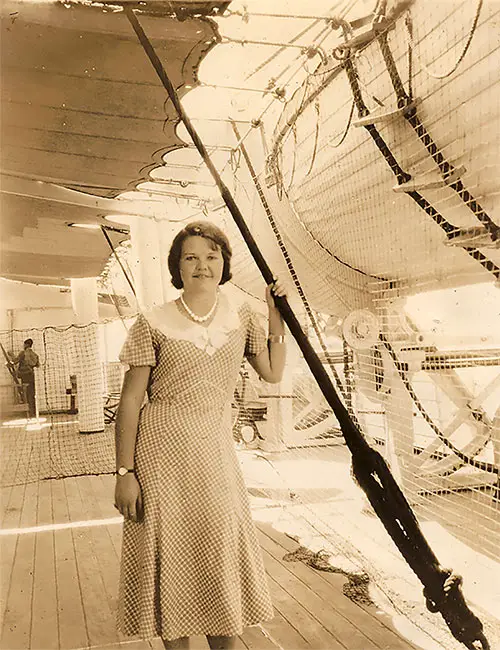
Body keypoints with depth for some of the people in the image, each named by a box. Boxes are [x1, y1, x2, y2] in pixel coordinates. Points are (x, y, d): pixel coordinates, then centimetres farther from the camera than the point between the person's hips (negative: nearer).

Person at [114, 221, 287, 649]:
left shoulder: (240, 315, 6)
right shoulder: (153, 323, -5)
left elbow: (273, 373, 11)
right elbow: (130, 401, -5)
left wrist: (276, 316, 4)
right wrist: (124, 472, -8)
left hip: (216, 449, 3)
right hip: (162, 450, -3)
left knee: (224, 555, 7)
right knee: (169, 555, 5)